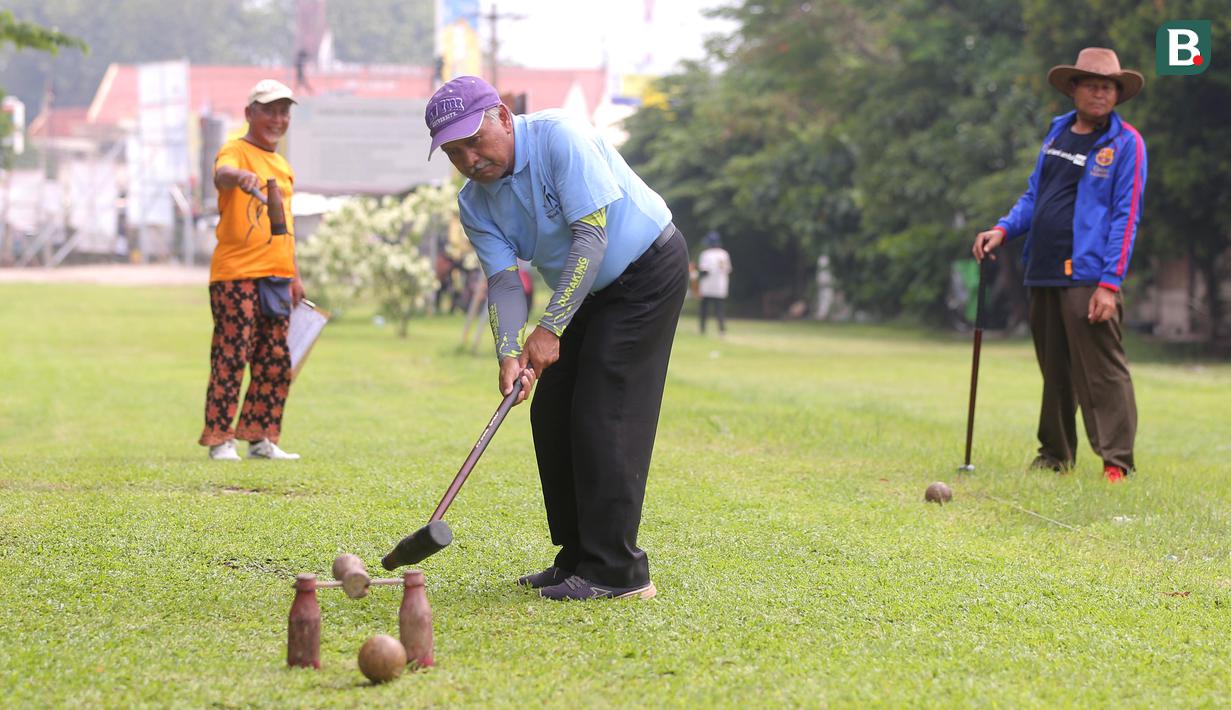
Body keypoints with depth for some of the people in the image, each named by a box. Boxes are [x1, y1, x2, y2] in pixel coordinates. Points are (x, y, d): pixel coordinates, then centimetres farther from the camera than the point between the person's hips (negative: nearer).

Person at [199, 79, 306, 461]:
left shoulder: (283, 166, 20)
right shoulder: (236, 152, -5)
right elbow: (222, 174, -30)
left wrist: (294, 275, 22)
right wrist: (240, 177, -53)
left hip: (276, 276, 8)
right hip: (236, 274, -8)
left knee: (276, 362, 8)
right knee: (231, 357, -8)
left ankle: (261, 438, 16)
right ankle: (220, 440, -2)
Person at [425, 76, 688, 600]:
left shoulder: (559, 137, -26)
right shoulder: (475, 202, -4)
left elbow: (592, 235, -28)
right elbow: (503, 280, -10)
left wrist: (550, 329, -29)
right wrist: (510, 353, -29)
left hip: (648, 270, -8)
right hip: (590, 293, 8)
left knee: (603, 414, -15)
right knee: (552, 414, 4)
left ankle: (617, 572, -14)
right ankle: (577, 557, 14)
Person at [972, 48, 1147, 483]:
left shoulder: (1126, 143, -3)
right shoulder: (1057, 133, 16)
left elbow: (1126, 216, -8)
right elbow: (1035, 196, 24)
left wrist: (1110, 283, -15)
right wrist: (1003, 230, 6)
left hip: (1089, 278, -6)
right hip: (1044, 274, 6)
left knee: (1101, 370, -9)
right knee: (1055, 370, 13)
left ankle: (1117, 462, -7)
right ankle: (1055, 455, 23)